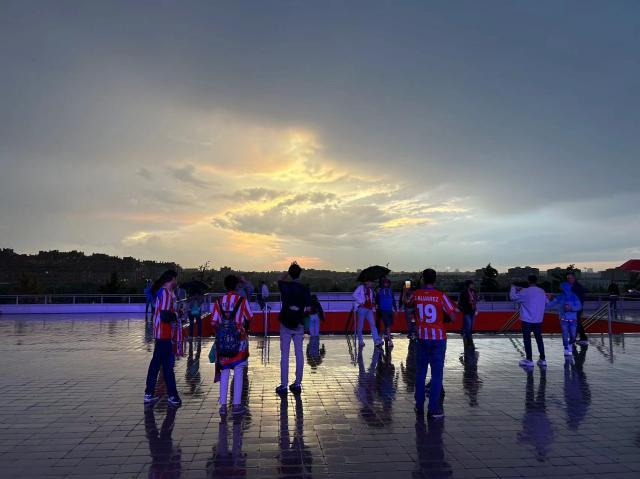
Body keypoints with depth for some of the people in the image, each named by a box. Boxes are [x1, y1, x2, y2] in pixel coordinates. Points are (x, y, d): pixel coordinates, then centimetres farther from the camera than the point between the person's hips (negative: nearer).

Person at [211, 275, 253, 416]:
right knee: (238, 372, 5)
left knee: (224, 373, 10)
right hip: (239, 339, -2)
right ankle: (236, 405, 8)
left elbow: (213, 323, -1)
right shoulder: (242, 300, -6)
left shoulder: (219, 302, 1)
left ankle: (223, 405, 12)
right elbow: (249, 318, 0)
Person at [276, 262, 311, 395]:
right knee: (299, 354, 9)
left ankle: (283, 385, 7)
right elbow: (308, 308, -5)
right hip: (299, 324, 1)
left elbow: (280, 280, 19)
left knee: (284, 355, 4)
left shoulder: (285, 286, -6)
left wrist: (289, 270, 18)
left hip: (285, 324, -1)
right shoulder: (305, 289, -5)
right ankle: (297, 384, 14)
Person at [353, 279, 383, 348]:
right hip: (362, 308, -5)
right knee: (361, 325, 1)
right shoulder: (361, 287, 2)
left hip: (369, 309, 5)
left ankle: (377, 341, -13)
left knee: (373, 324, -6)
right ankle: (360, 341, 12)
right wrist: (361, 302, -13)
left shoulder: (370, 290, 21)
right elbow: (355, 295, -9)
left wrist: (373, 304, 11)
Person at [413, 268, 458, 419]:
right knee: (437, 374, 2)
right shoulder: (440, 296, -11)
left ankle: (419, 406, 20)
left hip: (421, 337, 3)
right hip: (438, 338, -3)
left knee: (420, 373, 13)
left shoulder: (416, 294, -1)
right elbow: (453, 317, -10)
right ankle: (433, 410, 4)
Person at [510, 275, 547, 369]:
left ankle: (529, 360, 3)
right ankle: (542, 359, 14)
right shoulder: (542, 291, 4)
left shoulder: (525, 292, -13)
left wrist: (513, 288, 9)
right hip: (538, 320, 5)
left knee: (527, 339, 2)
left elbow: (513, 297, -9)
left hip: (527, 320, -5)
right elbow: (546, 301, 19)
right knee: (539, 339, 12)